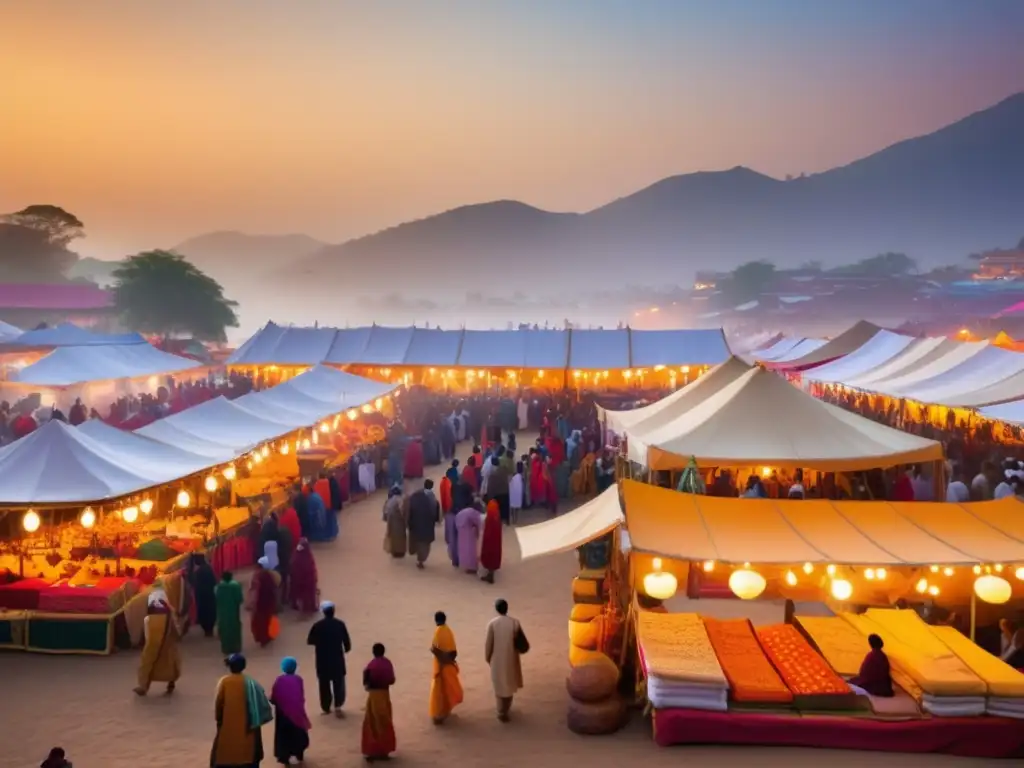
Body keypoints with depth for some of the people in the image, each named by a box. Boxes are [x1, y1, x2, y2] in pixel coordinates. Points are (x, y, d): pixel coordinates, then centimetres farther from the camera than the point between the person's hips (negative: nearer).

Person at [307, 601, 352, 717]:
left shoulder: (317, 626, -9)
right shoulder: (340, 624, -6)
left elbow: (309, 641, -1)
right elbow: (347, 642, -2)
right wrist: (346, 649, 19)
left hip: (322, 661, 0)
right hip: (337, 659, 0)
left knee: (324, 684, 14)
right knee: (338, 683, 9)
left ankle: (326, 708, 21)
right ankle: (338, 707, -5)